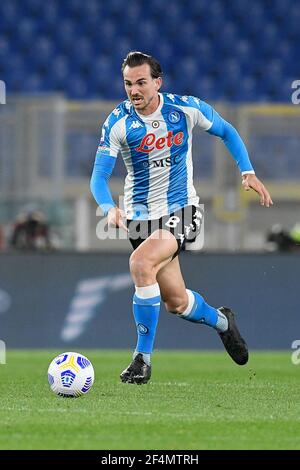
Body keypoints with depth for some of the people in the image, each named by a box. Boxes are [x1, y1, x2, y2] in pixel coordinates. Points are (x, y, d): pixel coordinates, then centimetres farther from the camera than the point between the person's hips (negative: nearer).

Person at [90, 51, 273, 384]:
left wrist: (248, 173, -1)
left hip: (181, 210, -2)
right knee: (176, 302, 6)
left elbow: (227, 132, 10)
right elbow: (99, 176, -11)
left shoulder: (186, 109, -8)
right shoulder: (117, 122, -10)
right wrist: (110, 208, -32)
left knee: (140, 263, -29)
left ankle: (143, 358, -19)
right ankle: (221, 321, 42)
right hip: (141, 216, 2)